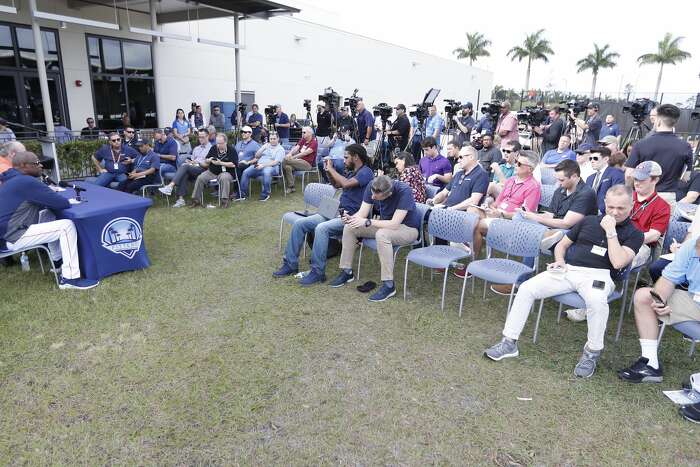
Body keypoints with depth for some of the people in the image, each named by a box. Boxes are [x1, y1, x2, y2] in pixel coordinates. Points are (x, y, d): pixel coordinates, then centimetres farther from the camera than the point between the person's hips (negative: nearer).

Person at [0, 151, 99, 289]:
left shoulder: (13, 180, 15)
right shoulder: (26, 181, -18)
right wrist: (64, 201, 5)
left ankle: (57, 260, 26)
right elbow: (63, 203, -17)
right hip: (12, 237, -10)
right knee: (67, 226, -14)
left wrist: (50, 202, 0)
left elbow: (39, 203, 18)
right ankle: (70, 278, -14)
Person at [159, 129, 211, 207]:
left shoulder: (211, 148, 6)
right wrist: (189, 161, 5)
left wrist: (198, 163, -11)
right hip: (192, 168, 5)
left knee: (184, 166, -31)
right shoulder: (196, 148, 32)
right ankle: (181, 199, -39)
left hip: (202, 169, -5)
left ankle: (170, 186, -41)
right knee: (184, 175, -30)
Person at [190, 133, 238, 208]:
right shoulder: (213, 148, 12)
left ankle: (224, 200, -34)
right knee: (200, 178, -18)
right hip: (211, 172, 5)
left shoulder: (232, 151, -4)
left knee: (224, 178, -39)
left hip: (225, 172, -5)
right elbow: (205, 161, 19)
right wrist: (209, 160, -6)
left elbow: (233, 164, -15)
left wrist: (221, 163, -21)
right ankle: (196, 200, -11)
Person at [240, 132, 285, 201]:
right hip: (259, 166, 5)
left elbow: (275, 162, -9)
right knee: (246, 172, -19)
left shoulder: (280, 149, 6)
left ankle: (265, 194, -27)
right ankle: (242, 194, -14)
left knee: (266, 172, -40)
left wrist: (263, 165, -20)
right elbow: (256, 156, 17)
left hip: (271, 167, -5)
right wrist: (263, 148, 0)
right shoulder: (266, 145, 23)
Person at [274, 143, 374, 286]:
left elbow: (346, 183, -27)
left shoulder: (366, 172, -10)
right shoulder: (351, 171, 18)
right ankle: (290, 264, 3)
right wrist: (329, 170, 14)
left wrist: (331, 169, -12)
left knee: (321, 228, -36)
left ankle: (318, 272, -25)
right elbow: (336, 185, 32)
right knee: (299, 224, -2)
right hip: (337, 212, 9)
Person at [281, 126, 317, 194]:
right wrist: (289, 154, -21)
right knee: (287, 167, -25)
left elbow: (305, 153, -19)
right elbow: (296, 148, 0)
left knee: (285, 161, -23)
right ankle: (290, 187, -15)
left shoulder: (314, 142, -7)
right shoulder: (303, 140, 15)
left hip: (307, 164, -7)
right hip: (299, 161, 7)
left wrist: (293, 157, -26)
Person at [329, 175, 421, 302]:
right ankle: (347, 272, 8)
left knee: (382, 234, -38)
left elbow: (394, 224, -34)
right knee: (349, 228, -5)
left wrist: (367, 222, -36)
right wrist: (350, 218, -32)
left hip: (408, 228, -7)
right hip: (386, 224, 7)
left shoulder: (404, 191, -31)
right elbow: (362, 213, -10)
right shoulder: (372, 187, -14)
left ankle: (389, 285, -29)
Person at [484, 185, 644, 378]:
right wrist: (559, 260, 4)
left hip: (597, 275, -3)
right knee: (526, 288, -18)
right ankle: (509, 342, -8)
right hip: (567, 270, 4)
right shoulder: (589, 221, 20)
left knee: (597, 301, -39)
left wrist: (610, 231, -9)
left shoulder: (634, 234, 7)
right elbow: (561, 244, 25)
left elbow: (618, 262, -11)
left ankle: (592, 352, -13)